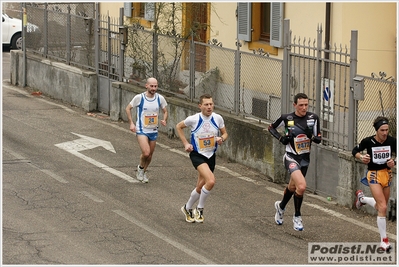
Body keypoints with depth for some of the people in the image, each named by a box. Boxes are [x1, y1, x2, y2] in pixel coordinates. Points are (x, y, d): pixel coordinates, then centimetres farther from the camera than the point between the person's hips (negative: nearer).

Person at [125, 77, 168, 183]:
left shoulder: (160, 98, -3)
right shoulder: (139, 98, -12)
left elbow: (165, 111, 12)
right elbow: (128, 108, 1)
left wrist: (164, 120, -9)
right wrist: (131, 123, -7)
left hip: (154, 131, 4)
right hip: (141, 130, -4)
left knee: (150, 155, 12)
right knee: (146, 153, -20)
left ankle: (143, 172, 37)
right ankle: (140, 168, 11)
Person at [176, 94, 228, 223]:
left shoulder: (218, 118, -5)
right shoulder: (194, 119, -13)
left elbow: (225, 133, 10)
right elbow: (179, 126, 5)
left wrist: (222, 139, -13)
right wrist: (185, 143, -1)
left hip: (211, 156, 5)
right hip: (197, 154, -5)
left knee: (200, 187, 13)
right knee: (210, 181, -25)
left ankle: (188, 208, 39)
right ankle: (200, 209, -5)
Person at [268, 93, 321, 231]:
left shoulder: (313, 118, -5)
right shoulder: (286, 118, -11)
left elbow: (319, 139, 1)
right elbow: (271, 128, 6)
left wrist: (313, 137, -21)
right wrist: (281, 138, -10)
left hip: (305, 158, 5)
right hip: (291, 157, -5)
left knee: (292, 187, 21)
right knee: (301, 186, -24)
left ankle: (281, 206, 51)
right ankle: (297, 217, -5)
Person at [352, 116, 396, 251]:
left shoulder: (392, 141, -10)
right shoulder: (368, 141, -15)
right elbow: (355, 151, 1)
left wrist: (394, 162, -18)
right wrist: (361, 157, -19)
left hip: (387, 173, 4)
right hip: (373, 174, -4)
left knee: (381, 207, 17)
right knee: (383, 207, -14)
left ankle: (361, 198, 48)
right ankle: (384, 240, -5)